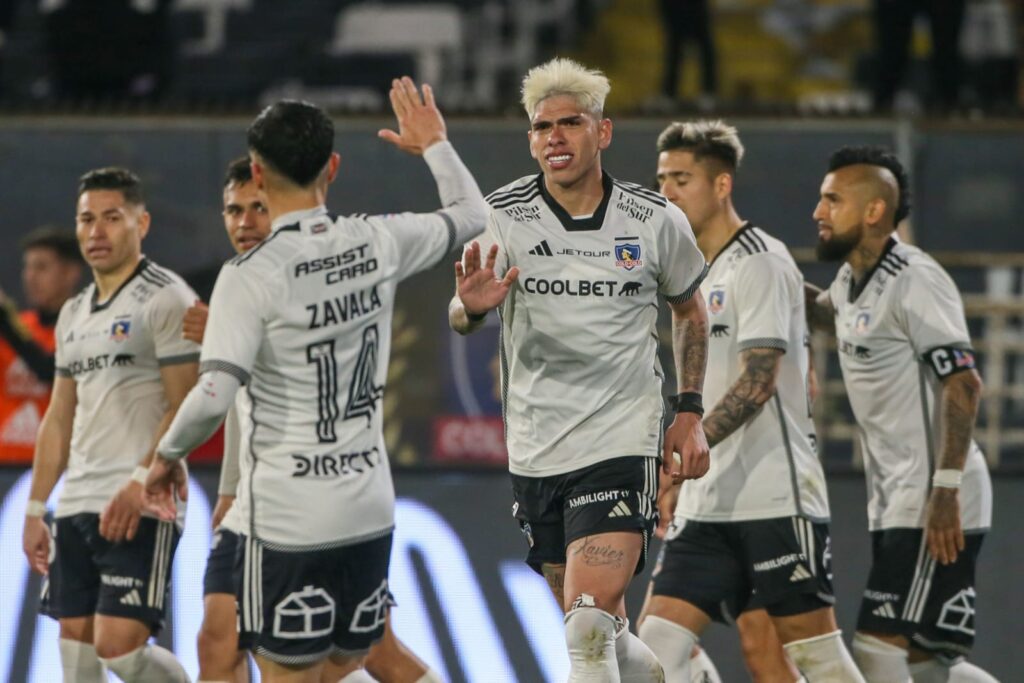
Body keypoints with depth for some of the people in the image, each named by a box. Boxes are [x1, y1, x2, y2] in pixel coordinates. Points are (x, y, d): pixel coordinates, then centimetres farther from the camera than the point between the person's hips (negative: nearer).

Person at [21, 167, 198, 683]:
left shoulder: (166, 300, -6)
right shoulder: (73, 314, 19)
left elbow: (186, 407, -13)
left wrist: (140, 482, -23)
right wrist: (35, 509, 19)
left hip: (141, 507, -8)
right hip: (76, 505, 8)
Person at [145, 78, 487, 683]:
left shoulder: (251, 275, -15)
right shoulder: (377, 243, 0)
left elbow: (214, 396, -22)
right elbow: (472, 214, 20)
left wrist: (168, 455, -3)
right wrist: (435, 145, 37)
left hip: (289, 516, -5)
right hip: (371, 509, 6)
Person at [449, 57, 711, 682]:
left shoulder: (657, 220, -3)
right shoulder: (502, 218, -4)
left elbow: (689, 308, 14)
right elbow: (460, 320, -1)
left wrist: (689, 411, 8)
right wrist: (472, 307, -25)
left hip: (623, 443, -3)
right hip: (535, 450, 3)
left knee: (590, 624, -18)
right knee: (599, 628, 14)